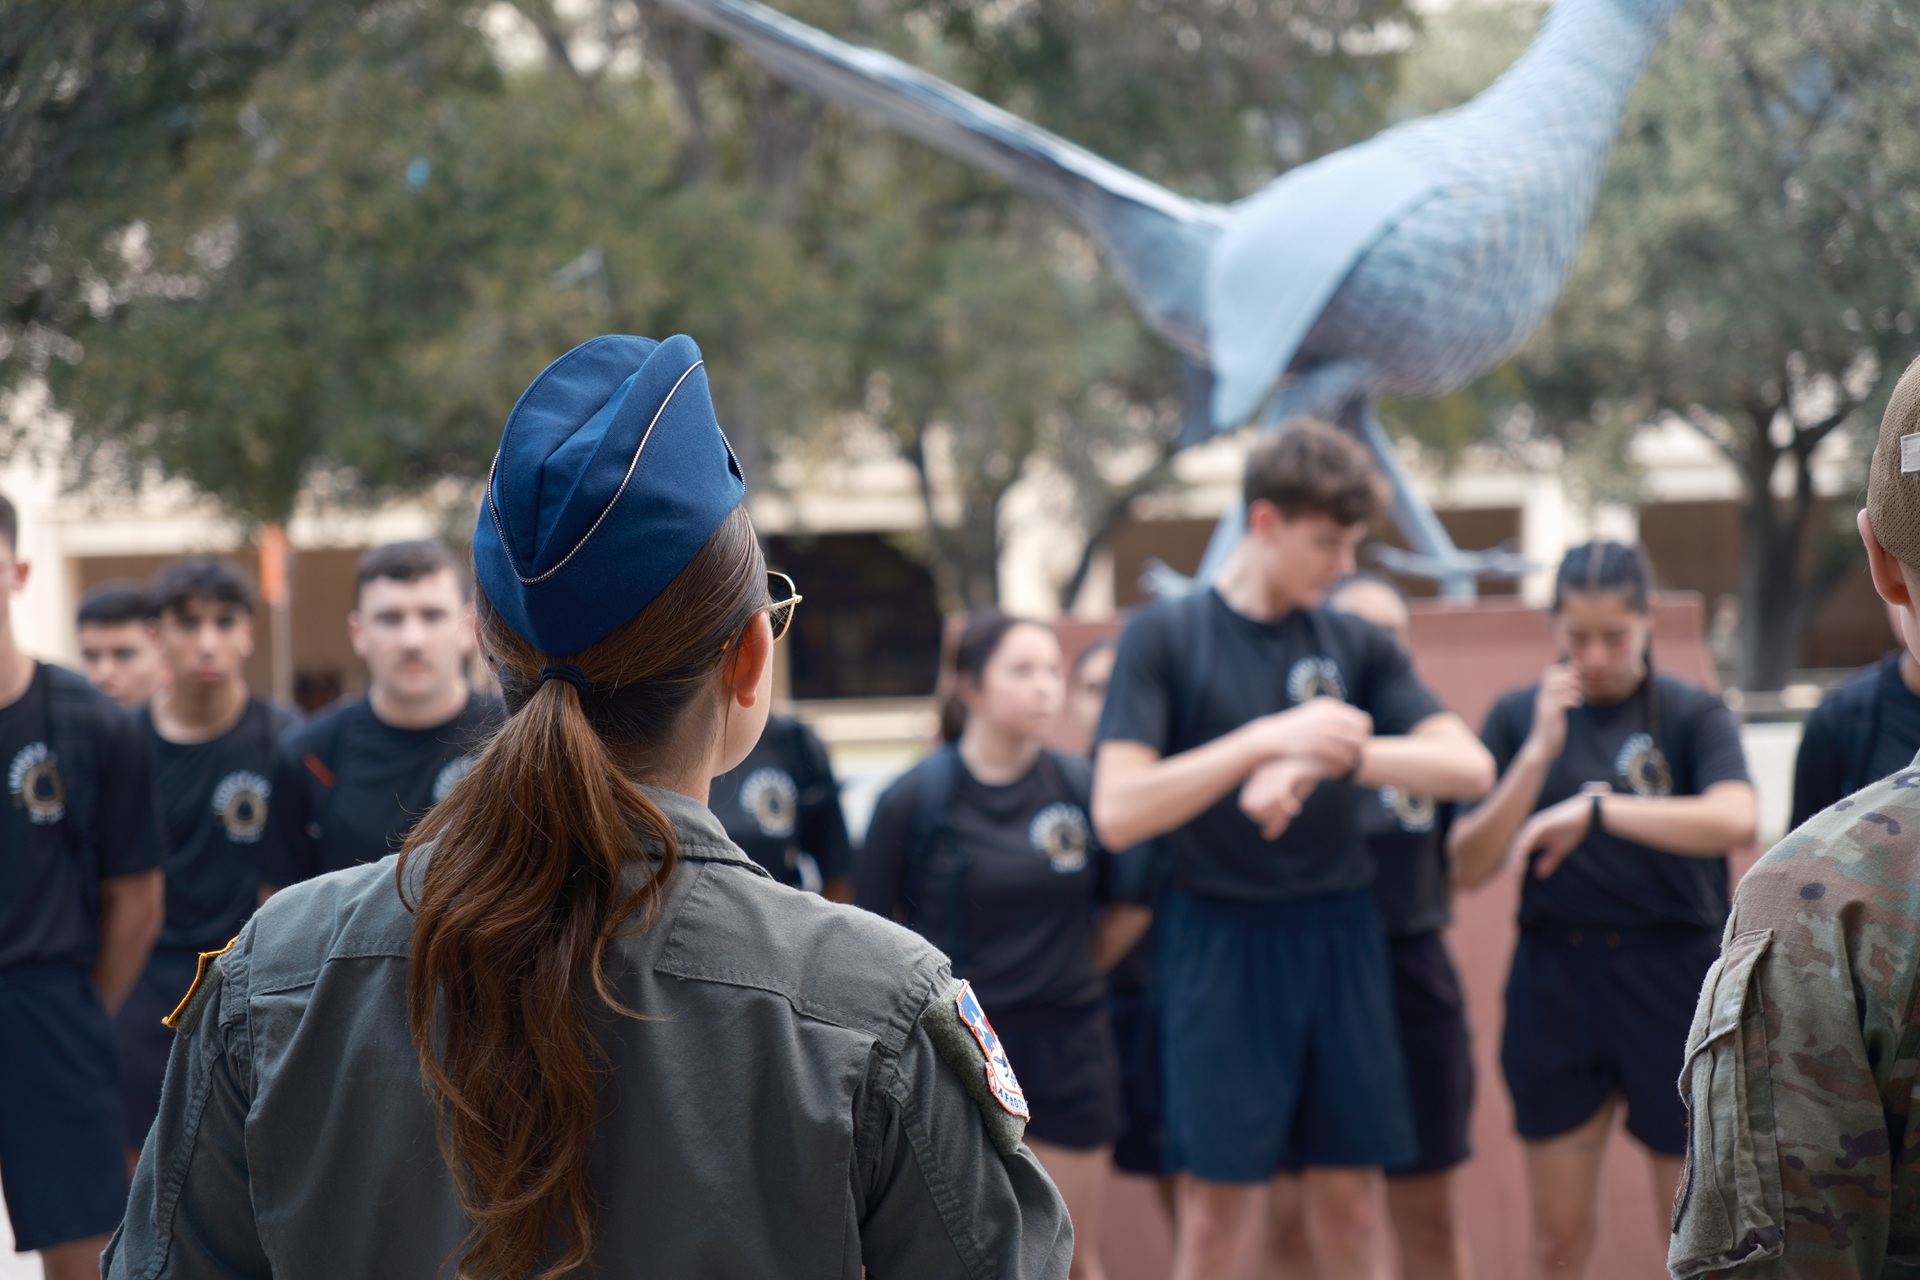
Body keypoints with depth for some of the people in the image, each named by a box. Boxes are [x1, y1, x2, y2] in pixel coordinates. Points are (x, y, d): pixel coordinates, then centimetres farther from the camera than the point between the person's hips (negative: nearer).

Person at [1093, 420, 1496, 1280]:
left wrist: (1332, 756, -17)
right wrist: (1267, 739, -21)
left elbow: (1469, 768, -2)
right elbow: (1119, 814, -13)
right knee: (1219, 1201, 0)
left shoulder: (1355, 646, 7)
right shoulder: (1164, 637, -3)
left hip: (1339, 940, 4)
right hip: (1221, 943, -3)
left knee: (1350, 1192, 8)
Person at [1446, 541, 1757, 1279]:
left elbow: (1735, 821, -23)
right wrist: (1539, 751, -12)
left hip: (1672, 976, -2)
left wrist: (1595, 810, -25)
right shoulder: (1518, 717, 4)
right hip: (1555, 976, 2)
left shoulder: (1692, 715, -3)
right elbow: (1470, 866, -3)